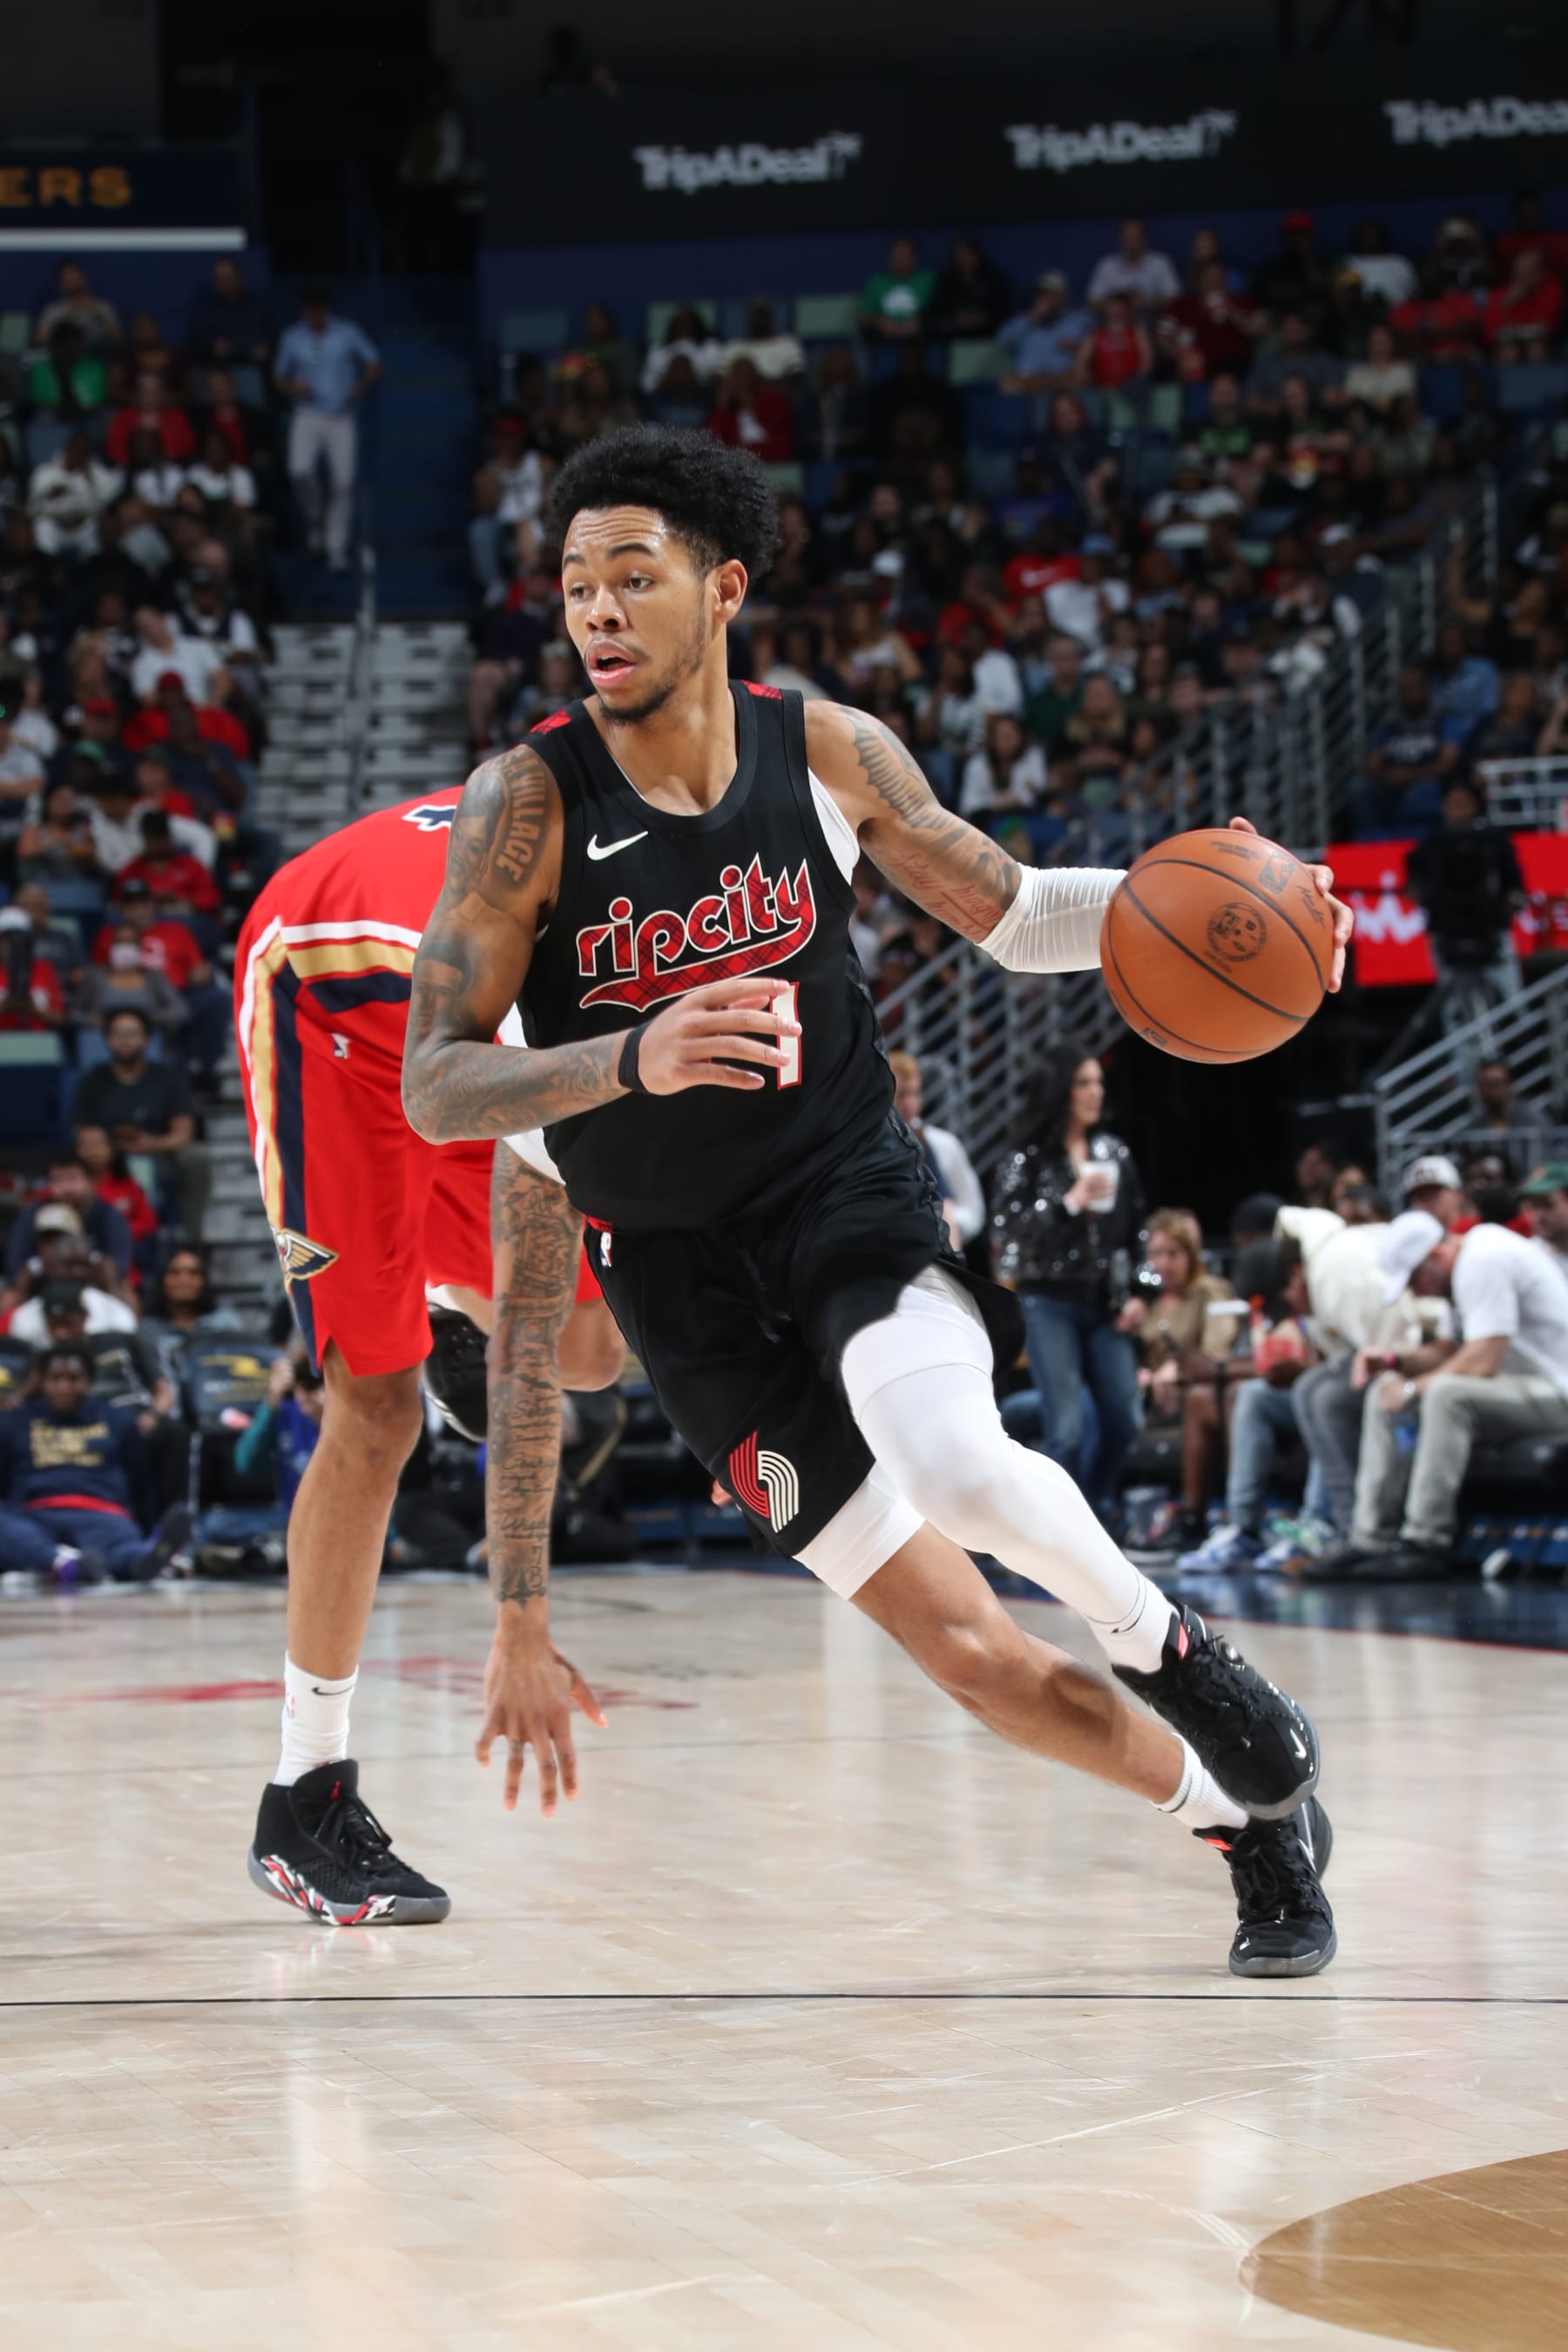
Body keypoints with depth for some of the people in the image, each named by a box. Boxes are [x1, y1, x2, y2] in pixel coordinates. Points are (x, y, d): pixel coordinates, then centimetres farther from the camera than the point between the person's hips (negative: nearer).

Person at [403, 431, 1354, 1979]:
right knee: (970, 1653, -4)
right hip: (682, 1274, 0)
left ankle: (1172, 1654, -2)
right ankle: (1258, 1824, 19)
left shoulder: (828, 754, -5)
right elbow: (434, 1091, -17)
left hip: (853, 1196, 0)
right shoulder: (530, 805, -13)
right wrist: (636, 1059, -35)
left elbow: (1012, 915, 10)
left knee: (955, 1469, -34)